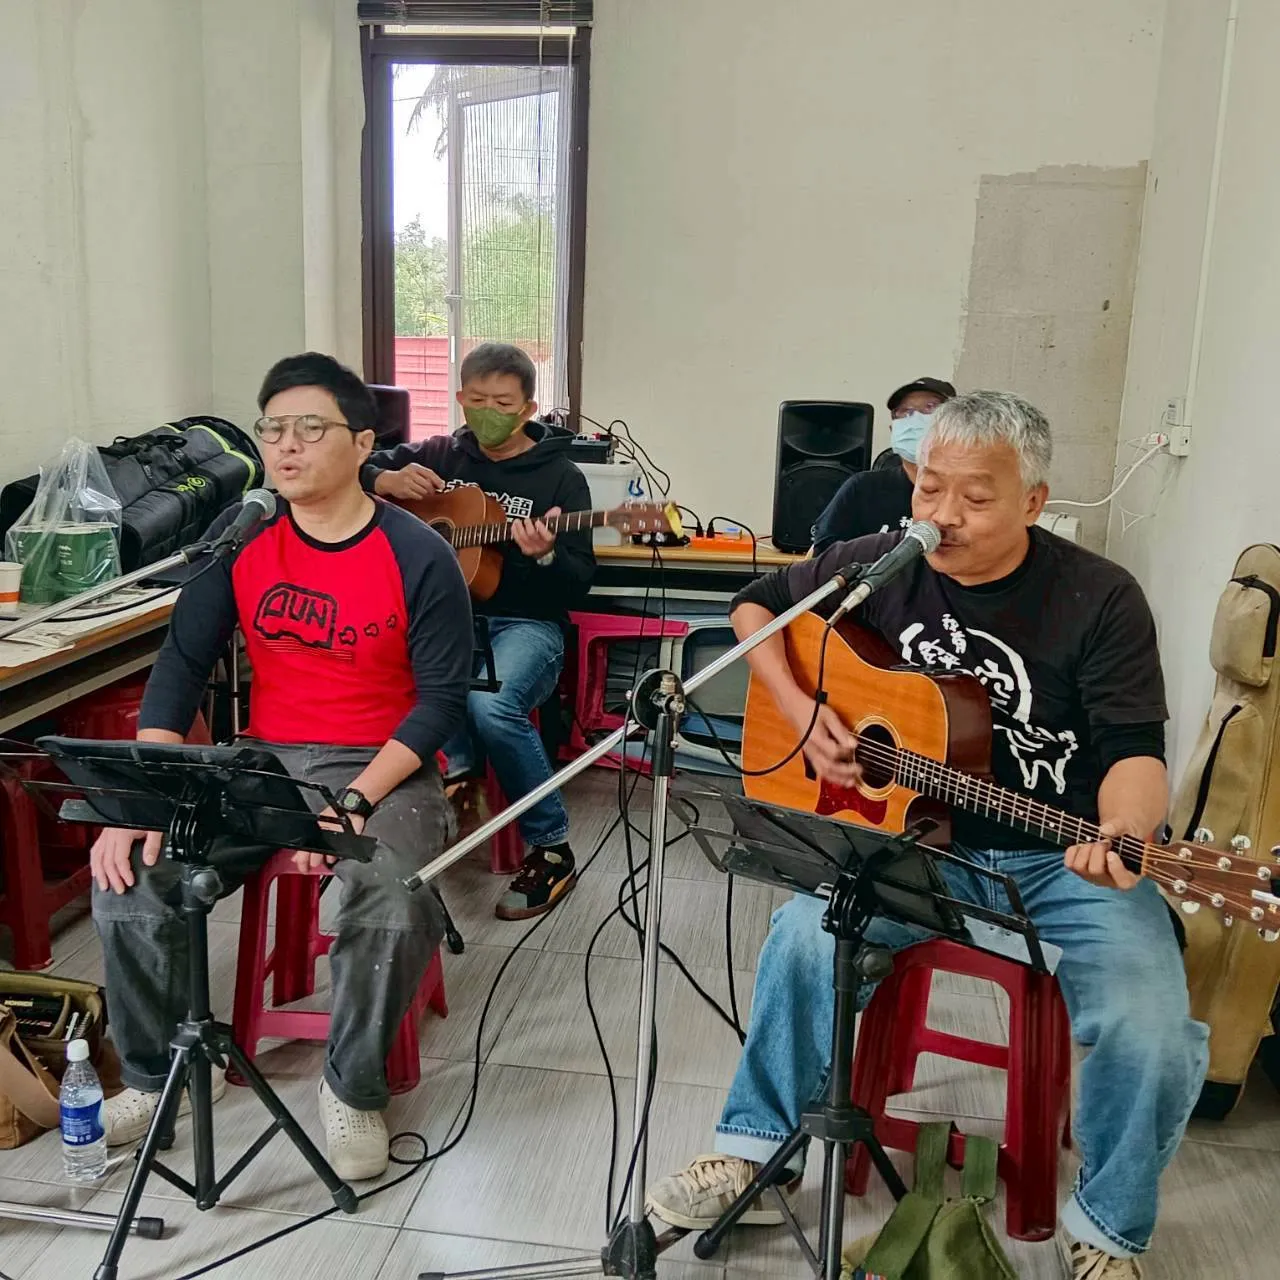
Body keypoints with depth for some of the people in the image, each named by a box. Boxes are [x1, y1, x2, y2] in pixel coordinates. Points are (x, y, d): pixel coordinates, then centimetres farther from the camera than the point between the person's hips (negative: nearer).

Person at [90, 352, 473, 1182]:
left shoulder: (420, 557, -10)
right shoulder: (240, 538, 2)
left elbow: (442, 697, -10)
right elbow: (183, 663, 0)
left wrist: (355, 802, -23)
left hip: (385, 768, -4)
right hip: (263, 760, 4)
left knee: (397, 904, -33)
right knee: (130, 873, -16)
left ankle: (354, 1088, -3)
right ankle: (160, 1072, 10)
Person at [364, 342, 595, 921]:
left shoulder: (560, 476, 2)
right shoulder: (439, 456, 12)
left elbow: (579, 584, -2)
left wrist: (545, 556, -24)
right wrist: (385, 481, -4)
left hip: (525, 623, -3)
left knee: (492, 706, -35)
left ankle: (551, 849, -15)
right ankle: (461, 769, -11)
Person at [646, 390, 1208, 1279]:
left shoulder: (1100, 600, -10)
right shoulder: (881, 566, -2)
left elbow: (1135, 750, -13)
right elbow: (755, 607, 11)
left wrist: (1122, 835, -36)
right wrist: (800, 710, -6)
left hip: (1067, 860, -2)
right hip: (915, 837, 2)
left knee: (1154, 1038, -24)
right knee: (805, 935, -25)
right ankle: (755, 1151, -1)